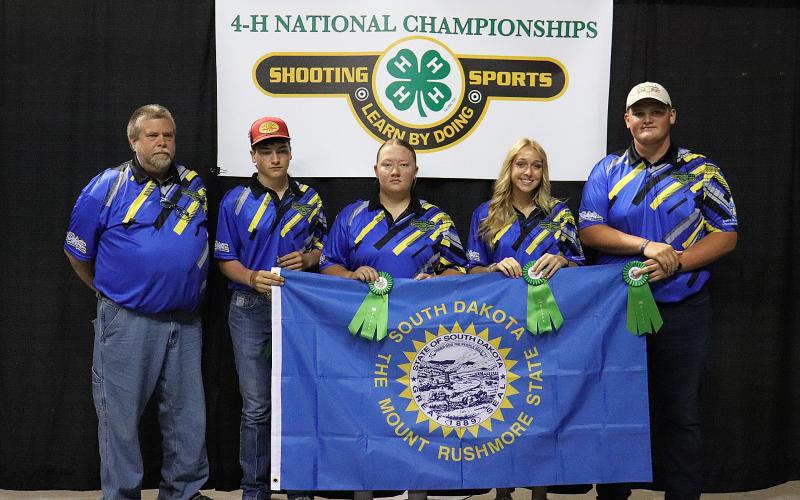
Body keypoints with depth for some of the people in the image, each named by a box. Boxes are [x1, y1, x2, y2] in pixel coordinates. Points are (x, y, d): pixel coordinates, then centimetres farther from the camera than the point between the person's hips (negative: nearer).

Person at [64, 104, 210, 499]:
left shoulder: (195, 187, 8)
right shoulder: (107, 187, -4)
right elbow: (78, 252, 5)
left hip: (185, 322, 4)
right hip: (127, 322, -4)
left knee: (188, 415, 10)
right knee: (120, 415, 3)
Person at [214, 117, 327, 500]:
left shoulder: (309, 199, 8)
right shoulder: (235, 202, 1)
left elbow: (323, 250, 15)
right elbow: (225, 259, -1)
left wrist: (306, 259, -8)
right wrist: (251, 277, -20)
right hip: (251, 310, -2)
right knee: (256, 407, 2)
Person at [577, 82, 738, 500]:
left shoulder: (702, 172, 3)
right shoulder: (608, 171, 5)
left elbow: (726, 235, -1)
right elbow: (588, 231, -3)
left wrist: (677, 261, -16)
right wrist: (646, 246, -17)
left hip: (683, 311, -1)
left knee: (681, 411, 7)